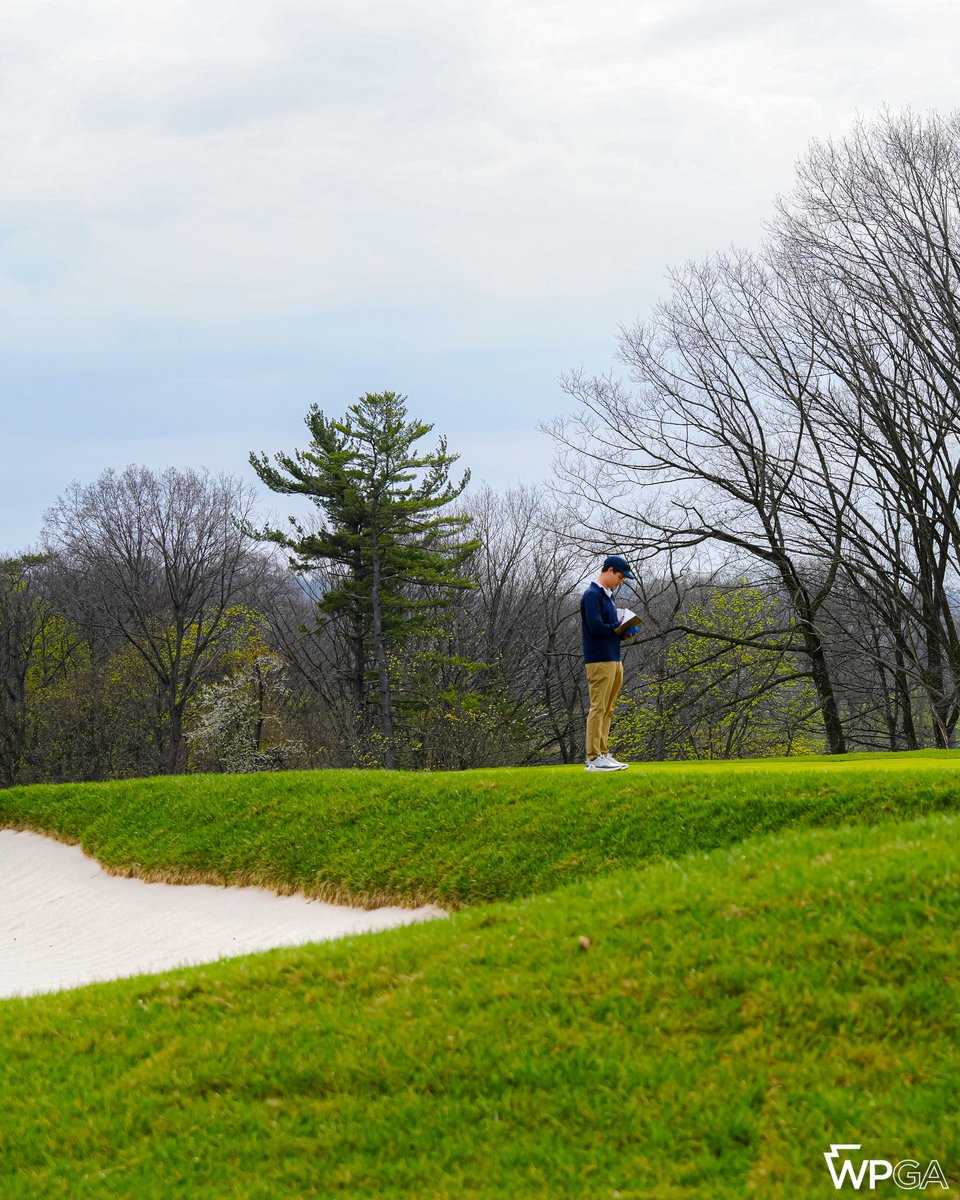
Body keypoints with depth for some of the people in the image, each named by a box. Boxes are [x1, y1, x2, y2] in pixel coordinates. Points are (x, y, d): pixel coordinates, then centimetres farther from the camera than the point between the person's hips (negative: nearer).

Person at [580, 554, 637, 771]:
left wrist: (623, 632, 2)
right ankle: (594, 758, -10)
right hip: (600, 661, -10)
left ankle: (603, 754, 12)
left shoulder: (607, 596, 19)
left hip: (614, 660, 10)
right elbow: (596, 627, -20)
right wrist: (619, 627, -7)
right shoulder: (592, 595, -11)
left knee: (607, 710, 9)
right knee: (598, 709, -9)